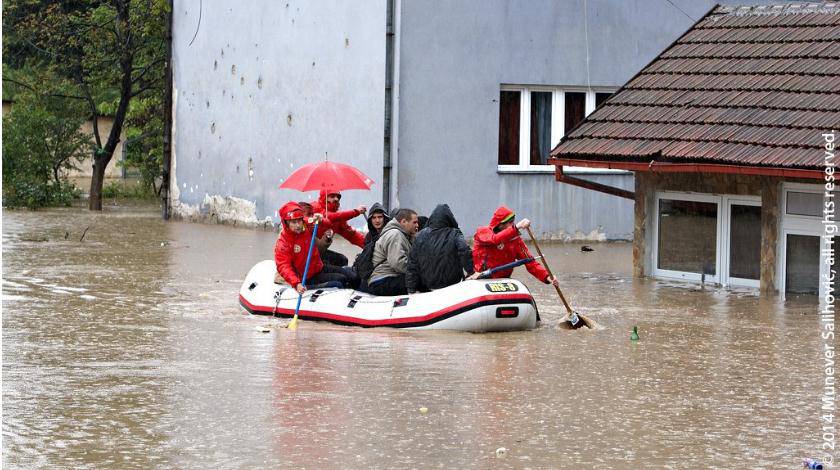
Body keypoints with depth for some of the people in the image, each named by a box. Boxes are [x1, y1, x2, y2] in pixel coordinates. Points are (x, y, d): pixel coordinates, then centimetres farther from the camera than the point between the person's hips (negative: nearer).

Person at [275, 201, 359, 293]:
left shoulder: (307, 228, -2)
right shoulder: (282, 244, -18)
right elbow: (284, 267, -26)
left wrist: (319, 220, -21)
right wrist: (296, 284, -42)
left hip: (320, 267, 6)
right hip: (309, 278, -6)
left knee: (354, 277, -2)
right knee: (341, 279, -23)